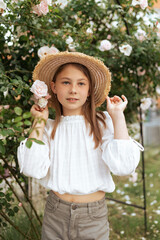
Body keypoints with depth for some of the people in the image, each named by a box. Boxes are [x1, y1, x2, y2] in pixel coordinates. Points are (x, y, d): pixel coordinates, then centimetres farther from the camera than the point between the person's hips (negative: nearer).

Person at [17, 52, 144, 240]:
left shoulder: (102, 123, -7)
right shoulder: (49, 127, -1)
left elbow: (124, 166, -21)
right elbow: (32, 169, -15)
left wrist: (118, 116, -15)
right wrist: (39, 122, -9)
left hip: (93, 218, -1)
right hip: (55, 216, 2)